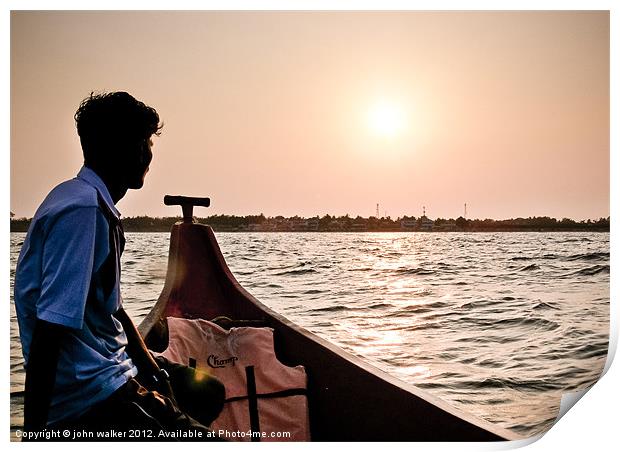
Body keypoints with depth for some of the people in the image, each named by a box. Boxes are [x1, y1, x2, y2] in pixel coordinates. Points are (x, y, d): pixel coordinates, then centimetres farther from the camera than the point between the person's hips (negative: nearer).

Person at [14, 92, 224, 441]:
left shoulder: (96, 202, 10)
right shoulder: (82, 209, -21)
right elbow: (48, 331, -26)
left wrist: (151, 368, 13)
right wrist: (34, 433, -23)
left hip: (111, 368, 10)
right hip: (90, 395, -10)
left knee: (209, 391, 23)